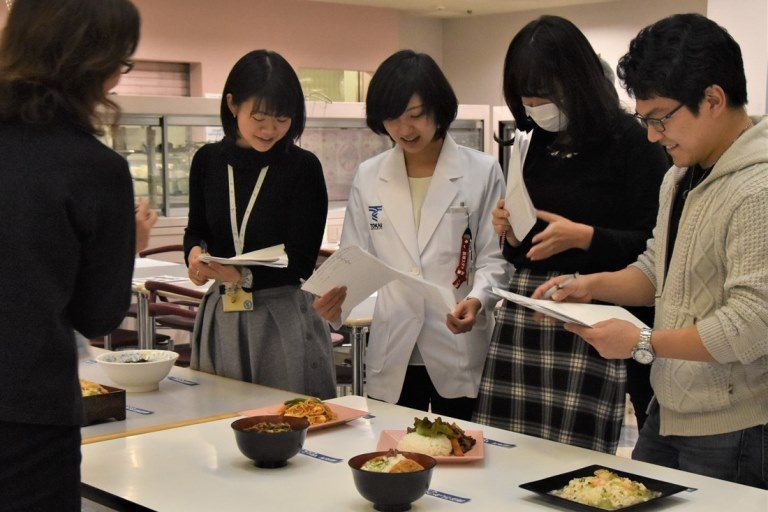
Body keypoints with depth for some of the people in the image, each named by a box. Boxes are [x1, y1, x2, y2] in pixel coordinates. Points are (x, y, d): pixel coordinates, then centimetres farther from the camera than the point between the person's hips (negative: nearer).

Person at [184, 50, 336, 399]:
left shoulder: (303, 167, -7)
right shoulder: (208, 161, 4)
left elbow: (300, 262, -9)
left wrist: (243, 275, -25)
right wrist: (196, 252, -7)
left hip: (283, 317, -4)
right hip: (221, 315, 4)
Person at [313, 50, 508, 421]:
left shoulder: (482, 172, 0)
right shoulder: (368, 178, 8)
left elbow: (493, 257, -1)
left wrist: (477, 299, -20)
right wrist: (337, 298, -11)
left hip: (460, 355, -2)